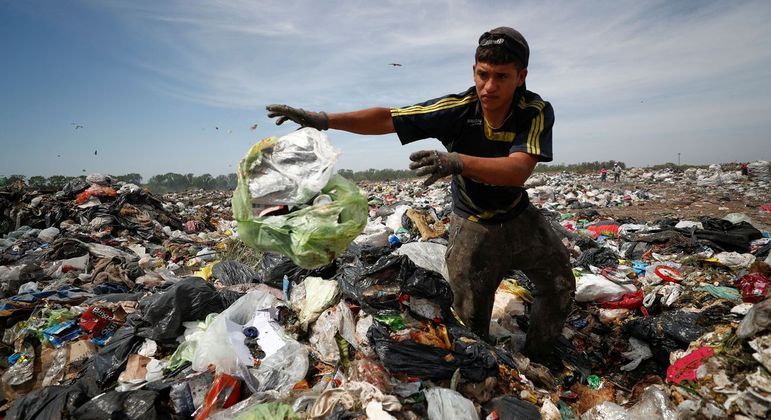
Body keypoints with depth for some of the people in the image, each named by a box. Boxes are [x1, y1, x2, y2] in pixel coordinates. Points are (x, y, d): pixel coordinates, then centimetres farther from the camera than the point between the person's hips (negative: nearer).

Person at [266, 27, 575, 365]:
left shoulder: (537, 112, -21)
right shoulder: (457, 109, -23)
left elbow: (517, 171, -38)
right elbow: (388, 118, -25)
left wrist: (458, 162, -55)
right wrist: (325, 119, -36)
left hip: (520, 218, 3)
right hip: (472, 225, -2)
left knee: (560, 288, 15)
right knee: (472, 316, 6)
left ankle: (538, 359, 39)